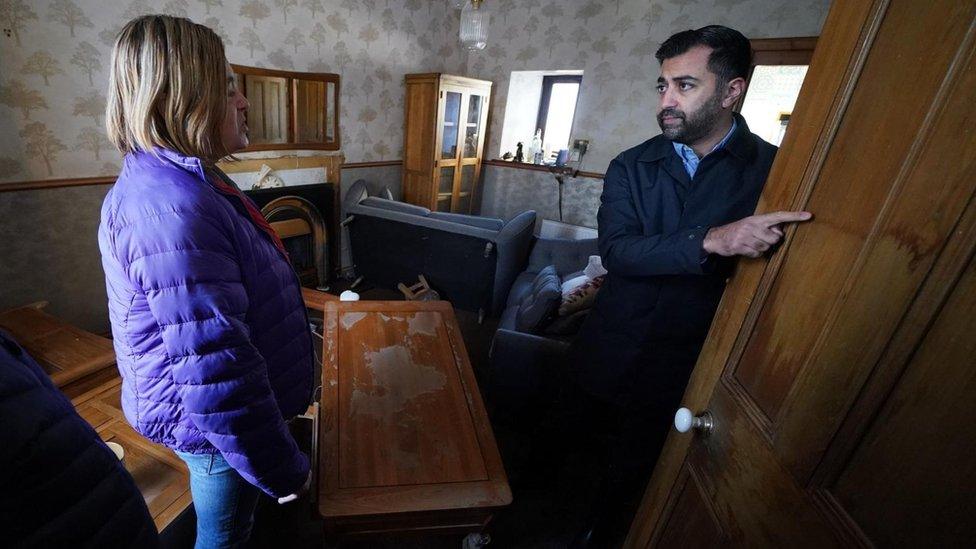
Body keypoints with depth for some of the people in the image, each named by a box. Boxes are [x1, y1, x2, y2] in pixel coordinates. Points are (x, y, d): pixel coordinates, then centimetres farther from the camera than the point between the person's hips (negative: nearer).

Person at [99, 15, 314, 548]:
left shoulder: (176, 179, 3)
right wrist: (283, 469, -22)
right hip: (214, 425, -8)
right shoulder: (172, 209, -32)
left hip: (204, 409, 9)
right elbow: (217, 376, -33)